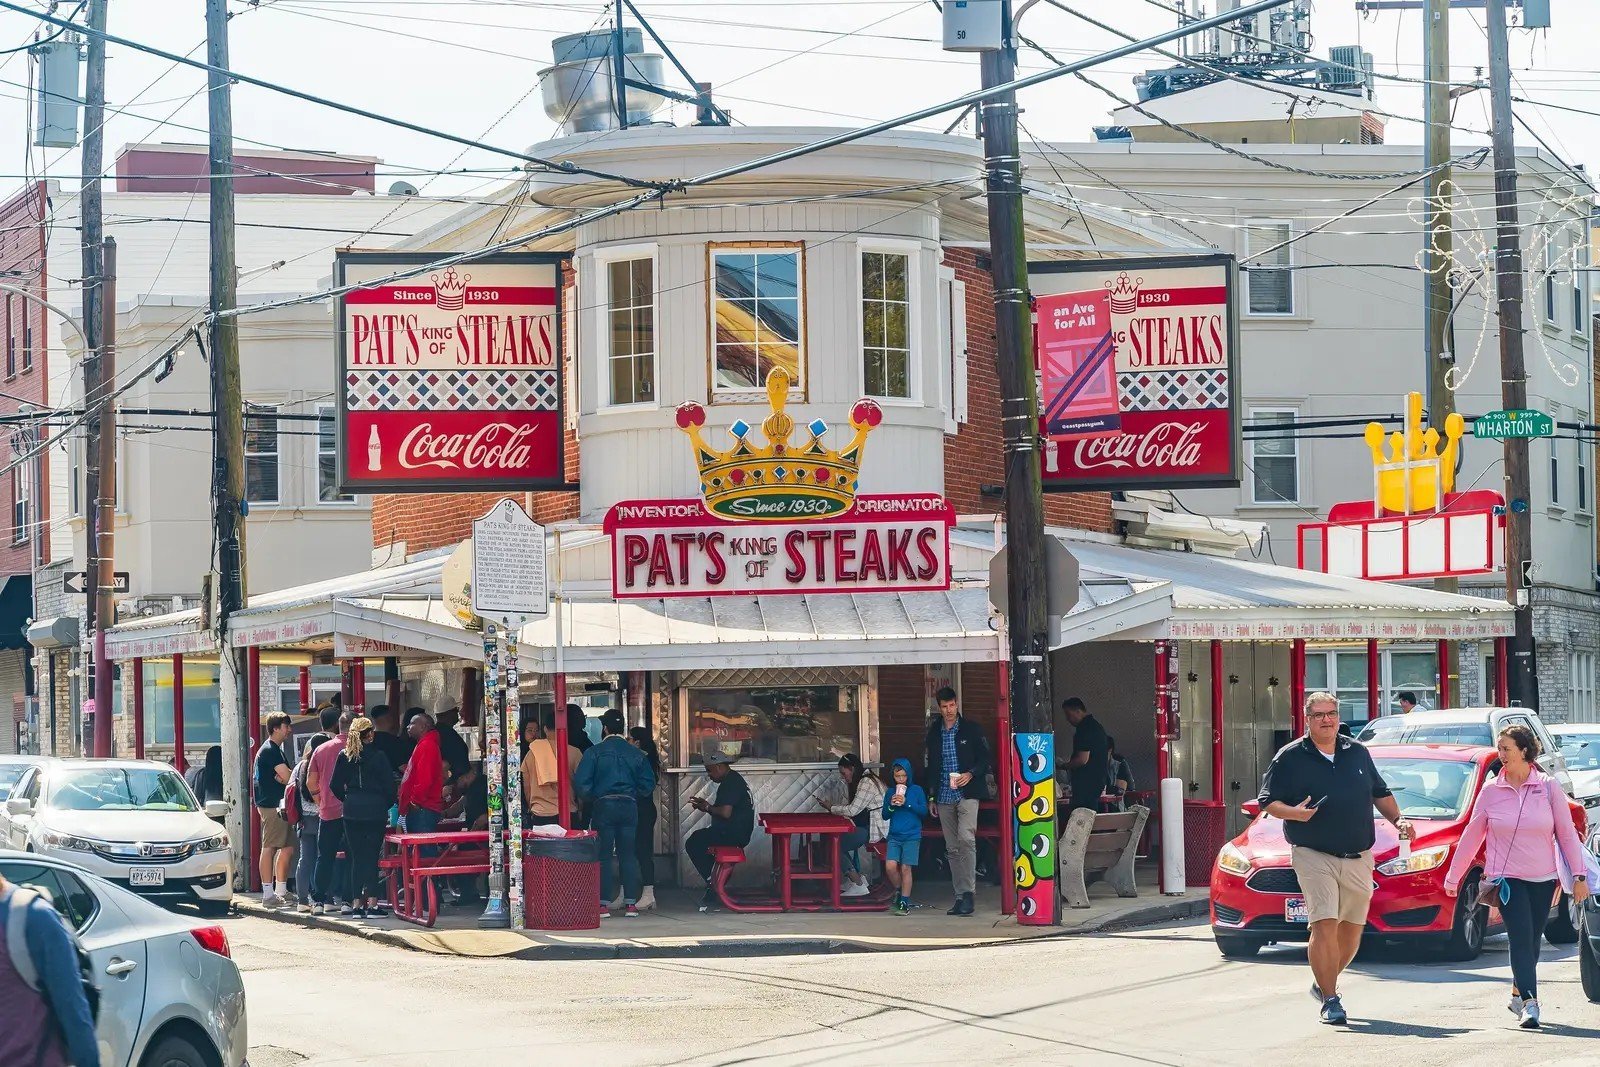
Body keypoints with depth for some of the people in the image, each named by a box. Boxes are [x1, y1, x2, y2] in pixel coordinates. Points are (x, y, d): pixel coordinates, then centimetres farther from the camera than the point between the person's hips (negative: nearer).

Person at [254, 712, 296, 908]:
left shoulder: (275, 750, 21)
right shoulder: (270, 750, -12)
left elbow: (285, 776, 17)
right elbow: (287, 777, -19)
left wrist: (284, 777, -6)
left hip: (279, 805, 10)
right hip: (272, 805, -10)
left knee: (288, 848, 11)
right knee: (269, 848, -8)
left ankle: (281, 891, 17)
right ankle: (268, 895, -8)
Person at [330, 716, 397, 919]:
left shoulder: (344, 757, 3)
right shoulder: (378, 756, -7)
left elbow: (336, 786, 5)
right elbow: (389, 786, -5)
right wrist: (387, 804, 10)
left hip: (352, 812, 3)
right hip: (375, 811, -3)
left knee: (357, 857, 7)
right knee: (372, 856, 0)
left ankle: (356, 902, 4)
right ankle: (371, 900, -6)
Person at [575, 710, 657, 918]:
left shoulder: (594, 753, -5)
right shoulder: (636, 754, 3)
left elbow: (582, 783, -10)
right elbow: (648, 784, 3)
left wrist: (593, 797, 7)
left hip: (603, 806, -2)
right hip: (629, 806, 2)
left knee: (603, 856, 2)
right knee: (628, 855, 7)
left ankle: (604, 904, -2)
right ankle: (631, 903, 4)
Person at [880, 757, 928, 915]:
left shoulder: (917, 790, 1)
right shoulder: (890, 792, 9)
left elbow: (924, 811, -5)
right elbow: (884, 815, 11)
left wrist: (907, 803, -14)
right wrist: (891, 806, -9)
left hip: (912, 836, -3)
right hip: (894, 836, 3)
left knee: (906, 868, -4)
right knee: (890, 866, -10)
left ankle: (905, 903, 2)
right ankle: (899, 890, 16)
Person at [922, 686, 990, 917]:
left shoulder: (971, 729, 1)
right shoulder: (934, 733, 12)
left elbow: (985, 758, 1)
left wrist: (970, 774, -16)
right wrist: (931, 796, 14)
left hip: (967, 793, -5)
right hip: (944, 796, 5)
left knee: (966, 838, -22)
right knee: (952, 848, 5)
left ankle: (968, 893, -22)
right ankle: (960, 897, 8)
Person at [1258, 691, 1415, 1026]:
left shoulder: (1357, 753, 13)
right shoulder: (1290, 757, 0)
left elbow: (1380, 794, 22)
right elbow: (1268, 801, -1)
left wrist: (1398, 820, 7)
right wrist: (1293, 813, -20)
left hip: (1359, 857, 5)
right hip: (1314, 857, -5)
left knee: (1352, 930, 10)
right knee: (1325, 925, -16)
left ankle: (1324, 983, 32)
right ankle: (1330, 999, -11)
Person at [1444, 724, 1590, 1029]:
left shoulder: (1549, 787, 0)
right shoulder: (1491, 791, 1)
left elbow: (1567, 833, 3)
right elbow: (1472, 835, 7)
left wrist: (1578, 875, -2)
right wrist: (1453, 876, 10)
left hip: (1543, 878, 1)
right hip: (1507, 877, -1)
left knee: (1532, 943, 9)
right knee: (1522, 940, -13)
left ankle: (1518, 993, 28)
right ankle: (1529, 1003, -18)